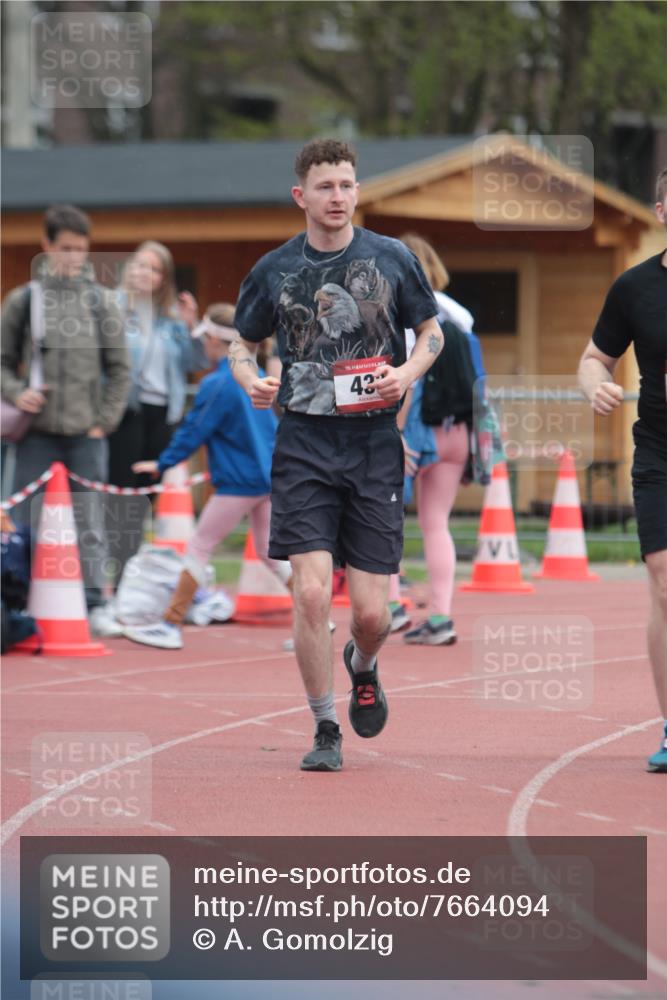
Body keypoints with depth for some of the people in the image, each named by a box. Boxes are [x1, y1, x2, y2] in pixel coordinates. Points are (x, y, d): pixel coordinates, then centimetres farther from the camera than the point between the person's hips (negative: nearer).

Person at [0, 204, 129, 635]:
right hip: (38, 433, 0)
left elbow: (120, 370, 7)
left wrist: (105, 420, 1)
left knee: (90, 522, 1)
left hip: (87, 433, 0)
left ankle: (96, 604, 6)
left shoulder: (102, 301, 4)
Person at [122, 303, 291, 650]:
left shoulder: (216, 384, -15)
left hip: (238, 482, -8)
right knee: (270, 552, 14)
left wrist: (162, 464, 0)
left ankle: (170, 626, 2)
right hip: (268, 475, 8)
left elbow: (193, 432, -11)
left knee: (200, 546, 0)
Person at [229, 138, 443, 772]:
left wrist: (408, 373, -7)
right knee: (311, 593, -12)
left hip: (375, 445, 0)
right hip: (304, 444, 0)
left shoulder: (392, 260, 3)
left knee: (370, 612, -1)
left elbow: (431, 333, 14)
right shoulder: (274, 270, 3)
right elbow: (241, 345, 15)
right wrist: (251, 380, -7)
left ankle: (362, 670, 36)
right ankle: (325, 731, 4)